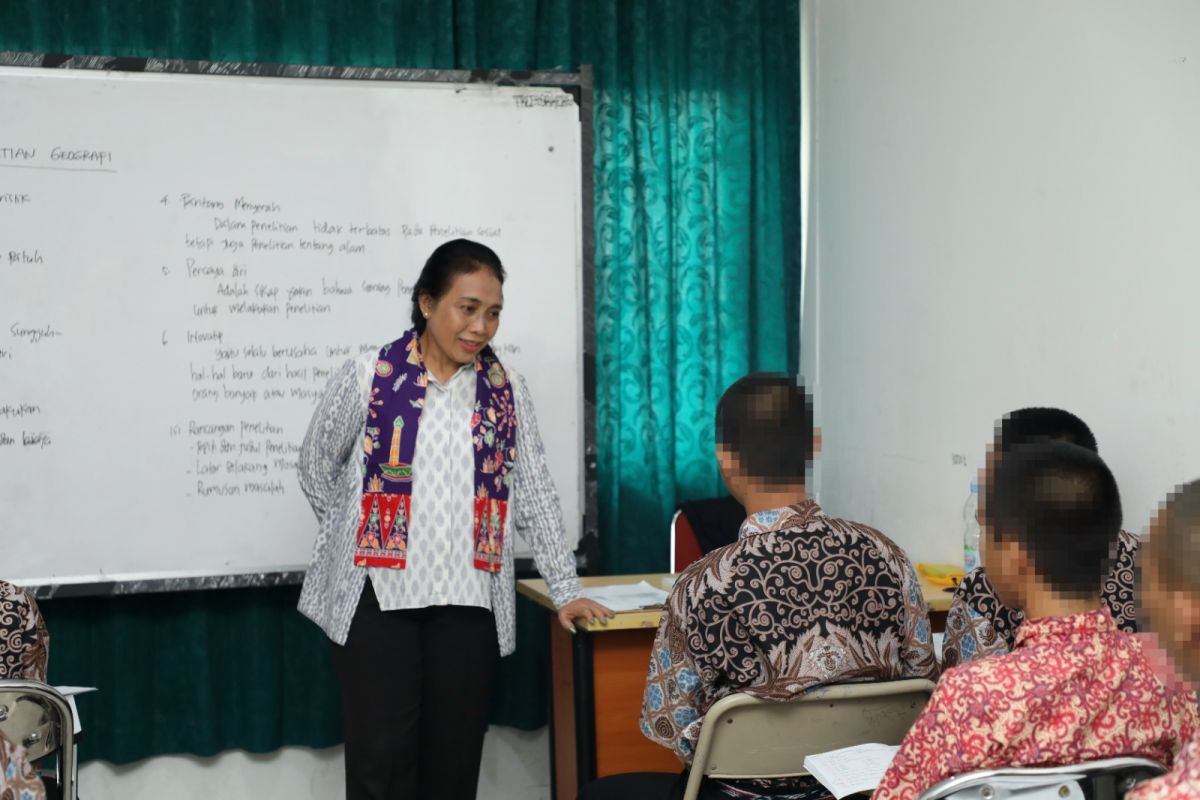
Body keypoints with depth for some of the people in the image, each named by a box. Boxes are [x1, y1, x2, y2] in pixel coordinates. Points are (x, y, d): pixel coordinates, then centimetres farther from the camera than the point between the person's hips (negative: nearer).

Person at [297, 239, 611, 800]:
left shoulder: (506, 392, 5)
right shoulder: (366, 378, -4)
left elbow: (536, 496, 8)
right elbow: (316, 468, 9)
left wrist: (566, 591, 5)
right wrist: (362, 541, 10)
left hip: (469, 603, 3)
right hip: (378, 599, -2)